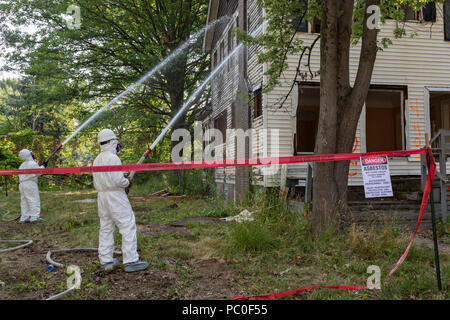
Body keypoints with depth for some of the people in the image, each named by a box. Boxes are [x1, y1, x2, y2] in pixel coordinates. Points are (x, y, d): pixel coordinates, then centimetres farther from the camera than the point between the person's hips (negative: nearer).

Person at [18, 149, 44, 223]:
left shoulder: (22, 165, 16)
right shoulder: (33, 163, -8)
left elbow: (21, 175, 17)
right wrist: (43, 166, 10)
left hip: (22, 184, 8)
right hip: (30, 184, -8)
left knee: (24, 201, 9)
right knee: (34, 200, -5)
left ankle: (24, 218, 9)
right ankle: (34, 217, -8)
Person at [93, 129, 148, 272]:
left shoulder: (97, 160, 14)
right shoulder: (113, 158, -14)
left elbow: (96, 184, 17)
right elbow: (119, 180, -21)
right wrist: (127, 183, 0)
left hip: (102, 196, 9)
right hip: (115, 196, -9)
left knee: (105, 228, 12)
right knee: (128, 227, -4)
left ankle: (106, 261, 18)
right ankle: (130, 261, -4)